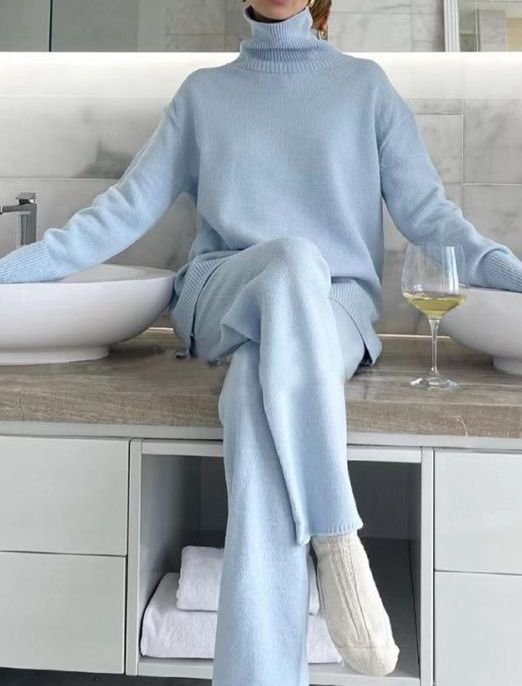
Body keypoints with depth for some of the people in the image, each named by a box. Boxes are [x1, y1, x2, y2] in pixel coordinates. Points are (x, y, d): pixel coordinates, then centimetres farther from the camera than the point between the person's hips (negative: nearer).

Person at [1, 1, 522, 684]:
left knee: (256, 399, -36)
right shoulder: (204, 91, 18)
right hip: (221, 298, 0)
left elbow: (426, 209, 7)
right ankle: (337, 540, -36)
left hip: (334, 306, 0)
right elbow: (129, 207, 12)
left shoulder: (365, 83, 15)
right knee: (294, 259, -36)